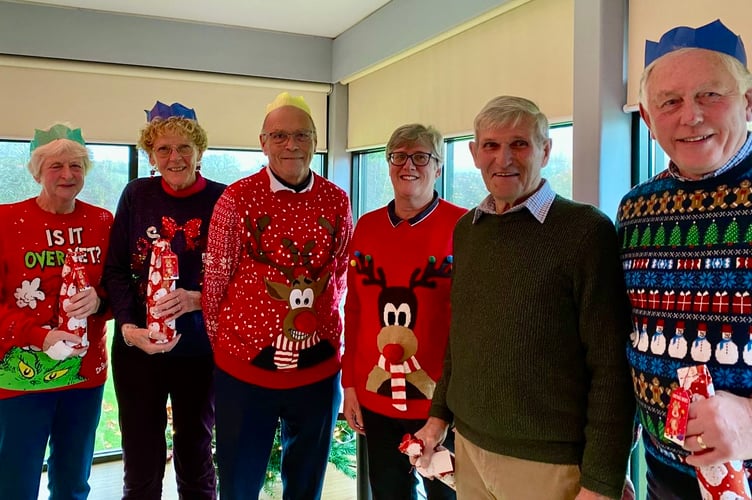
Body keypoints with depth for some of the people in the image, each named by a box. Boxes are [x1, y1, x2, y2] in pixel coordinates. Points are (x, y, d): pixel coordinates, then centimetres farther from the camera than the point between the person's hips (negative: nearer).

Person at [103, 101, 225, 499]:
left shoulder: (222, 200, -6)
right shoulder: (136, 195, 0)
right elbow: (116, 268, 1)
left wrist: (197, 299, -22)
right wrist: (127, 326, -14)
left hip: (199, 350, -1)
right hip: (137, 349, 1)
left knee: (196, 457, 15)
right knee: (141, 467, 10)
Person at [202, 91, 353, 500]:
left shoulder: (336, 201, -1)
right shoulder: (237, 199, -9)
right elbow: (215, 282, -2)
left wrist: (322, 327, 10)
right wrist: (221, 343, 4)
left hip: (319, 369, 2)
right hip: (243, 369, -2)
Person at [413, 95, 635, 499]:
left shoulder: (586, 230, -14)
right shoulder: (465, 230, 4)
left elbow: (611, 367, -15)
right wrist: (439, 414, 12)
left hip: (552, 462, -5)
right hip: (468, 445, 6)